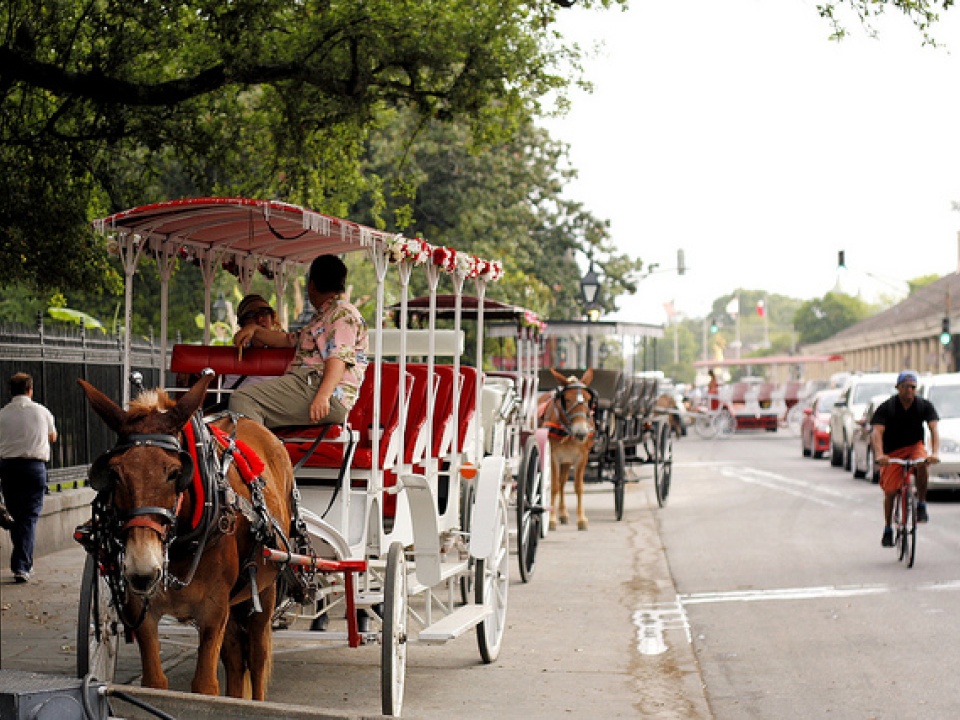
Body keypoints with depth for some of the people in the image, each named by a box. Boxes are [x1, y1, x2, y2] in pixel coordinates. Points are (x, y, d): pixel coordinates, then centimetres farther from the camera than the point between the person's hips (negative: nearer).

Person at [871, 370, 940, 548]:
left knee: (922, 464, -33)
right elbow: (877, 432, -24)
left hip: (914, 446, 1)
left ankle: (921, 506, -19)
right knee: (890, 491, -6)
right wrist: (879, 455, -42)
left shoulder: (924, 405, -8)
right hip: (892, 452, -1)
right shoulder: (886, 408, -14)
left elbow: (934, 429, -17)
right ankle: (887, 530, 12)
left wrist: (934, 453, -35)